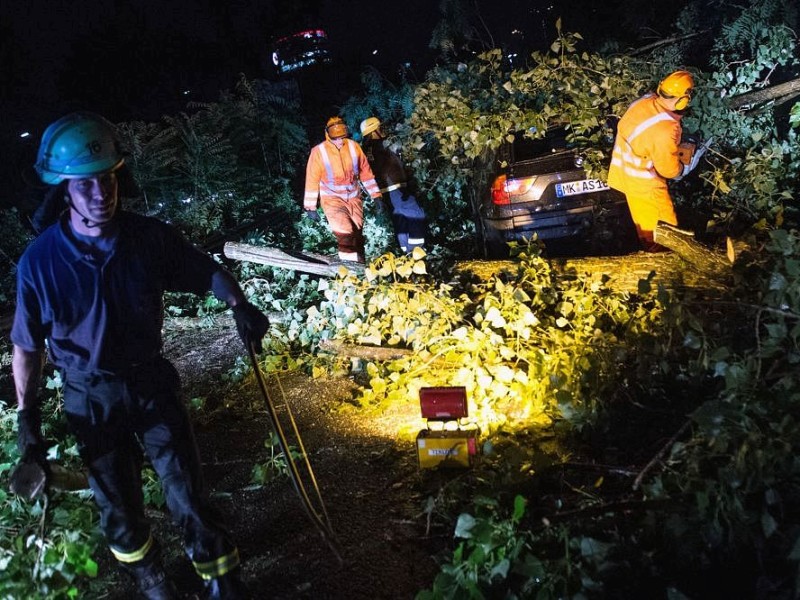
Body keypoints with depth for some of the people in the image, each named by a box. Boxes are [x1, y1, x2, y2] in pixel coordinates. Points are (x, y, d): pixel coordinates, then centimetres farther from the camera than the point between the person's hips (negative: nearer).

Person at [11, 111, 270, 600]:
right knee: (119, 505, 15)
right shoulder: (39, 261, -15)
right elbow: (28, 346, -4)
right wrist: (27, 418, -2)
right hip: (91, 399, 0)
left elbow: (208, 272, 0)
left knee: (188, 493, 4)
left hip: (152, 384, 0)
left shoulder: (151, 237, -14)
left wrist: (239, 304, -20)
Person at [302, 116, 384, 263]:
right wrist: (310, 207, -2)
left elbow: (366, 172, 2)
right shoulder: (319, 152, -13)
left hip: (353, 197, 4)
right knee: (345, 232, -22)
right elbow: (312, 180, -5)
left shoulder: (354, 147, -6)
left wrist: (376, 196, 1)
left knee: (357, 233, 10)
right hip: (332, 198, -4)